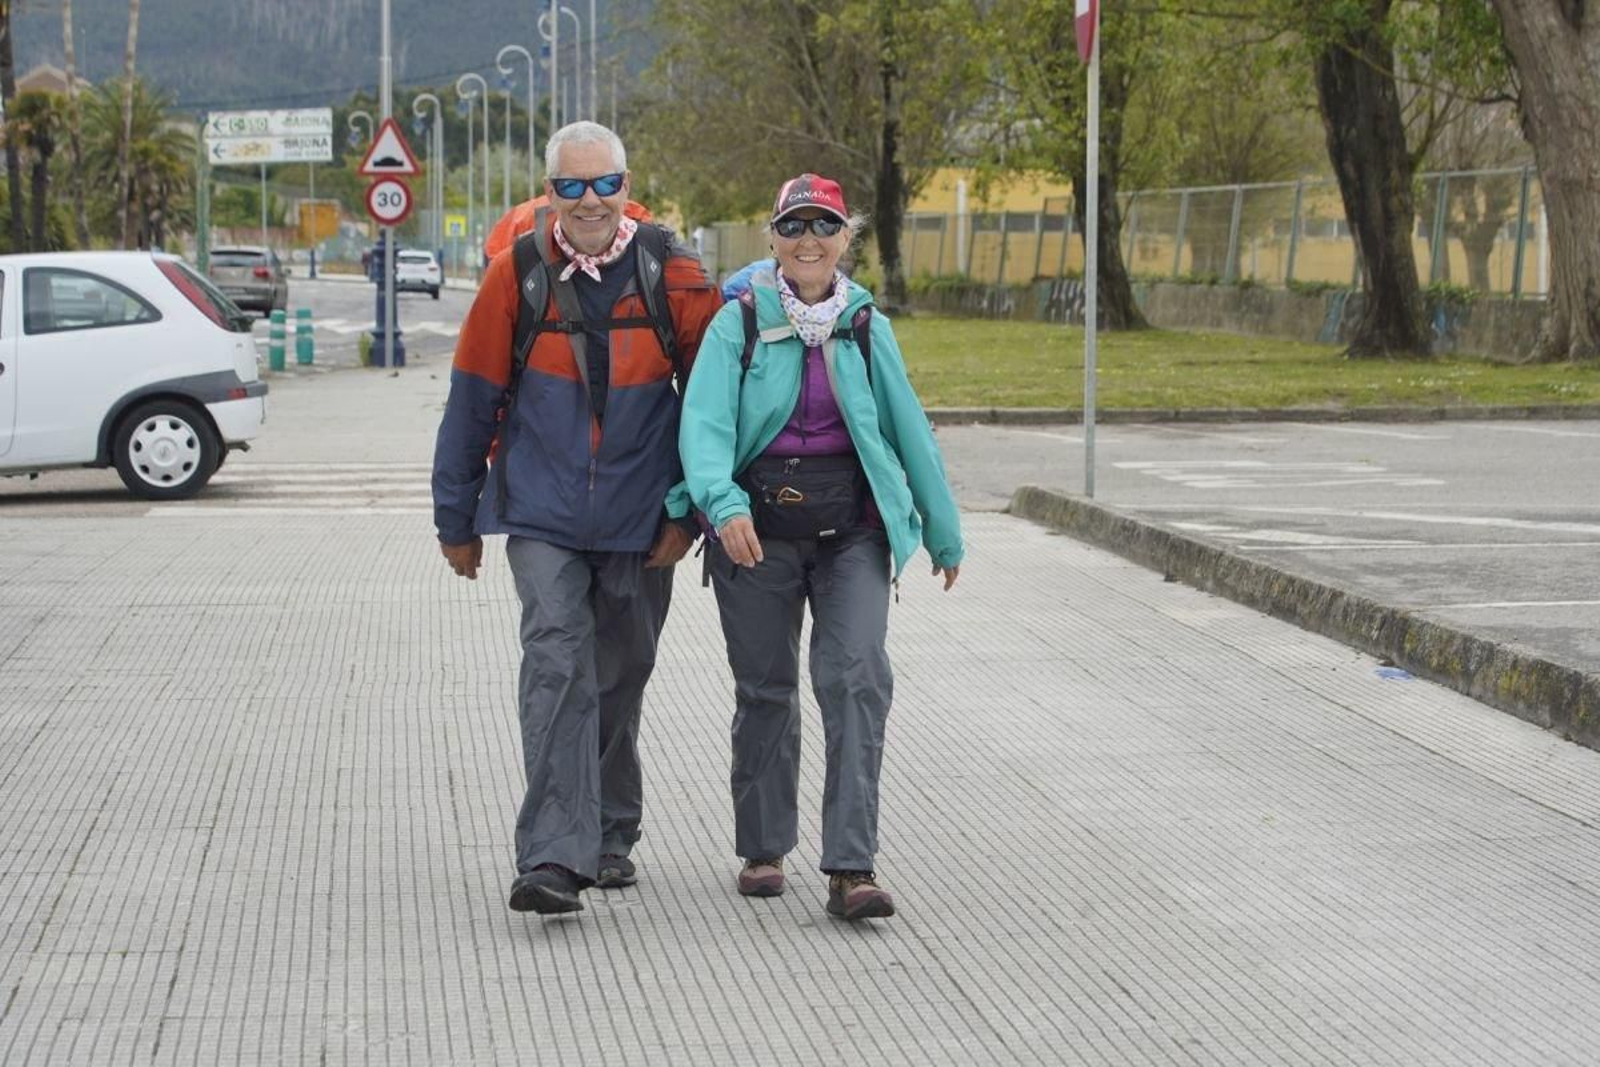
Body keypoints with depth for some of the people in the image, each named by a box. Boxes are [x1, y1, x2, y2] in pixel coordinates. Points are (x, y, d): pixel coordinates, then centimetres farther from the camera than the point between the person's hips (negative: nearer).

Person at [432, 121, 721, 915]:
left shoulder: (672, 275, -3)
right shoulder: (517, 275, -4)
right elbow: (473, 401, 4)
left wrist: (688, 510, 2)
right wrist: (456, 521, 7)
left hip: (639, 521, 2)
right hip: (542, 517, -1)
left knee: (620, 678, 13)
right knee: (557, 664, -16)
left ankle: (608, 834, 32)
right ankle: (555, 858, -22)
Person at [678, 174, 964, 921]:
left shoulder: (866, 327, 6)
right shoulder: (738, 325, -2)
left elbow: (908, 429, 13)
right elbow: (704, 422, -14)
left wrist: (942, 529, 19)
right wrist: (723, 503, -32)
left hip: (853, 530, 1)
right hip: (757, 530, -1)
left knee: (857, 677, -14)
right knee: (765, 688, 9)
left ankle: (851, 867, -16)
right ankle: (763, 848, 26)